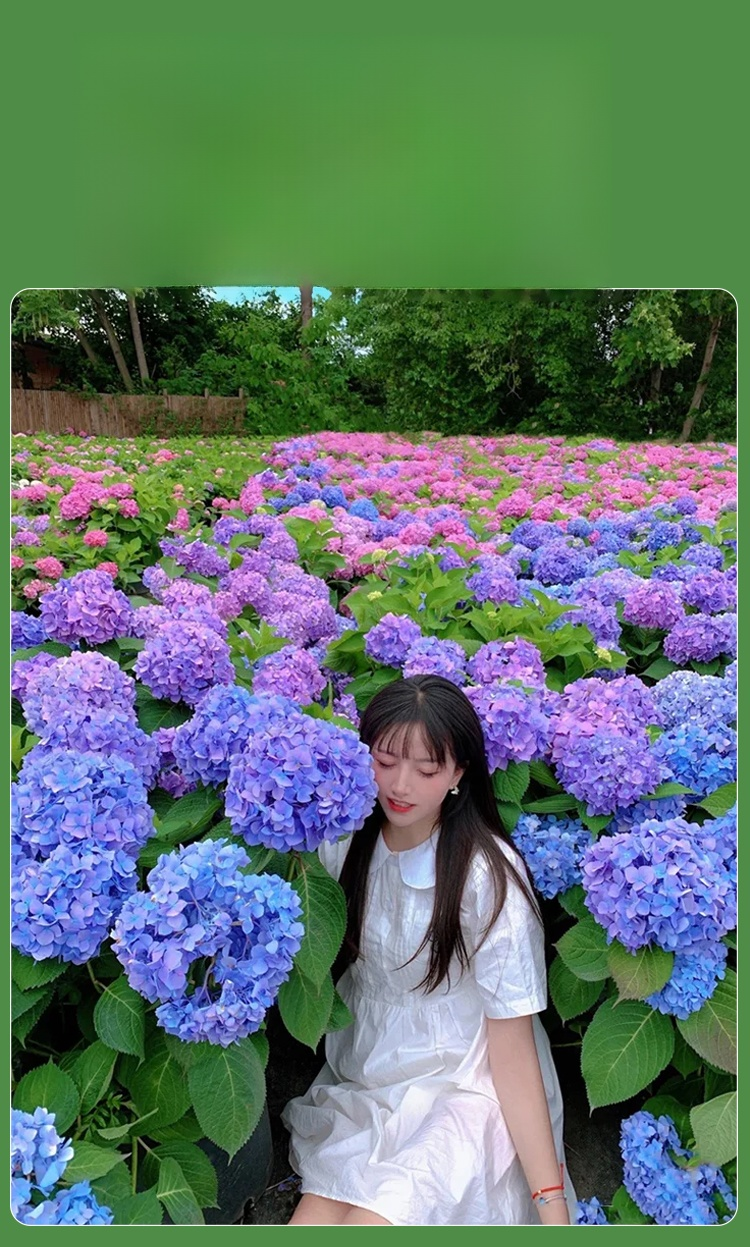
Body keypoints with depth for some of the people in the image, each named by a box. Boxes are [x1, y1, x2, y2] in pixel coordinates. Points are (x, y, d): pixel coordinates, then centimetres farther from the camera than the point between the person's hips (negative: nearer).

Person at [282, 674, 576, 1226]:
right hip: (362, 1078, 4)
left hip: (461, 1089, -4)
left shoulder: (488, 874, -18)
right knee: (313, 1219, -16)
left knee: (371, 1220, -22)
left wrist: (552, 1206, -18)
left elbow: (512, 1047, -15)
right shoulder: (345, 842, -4)